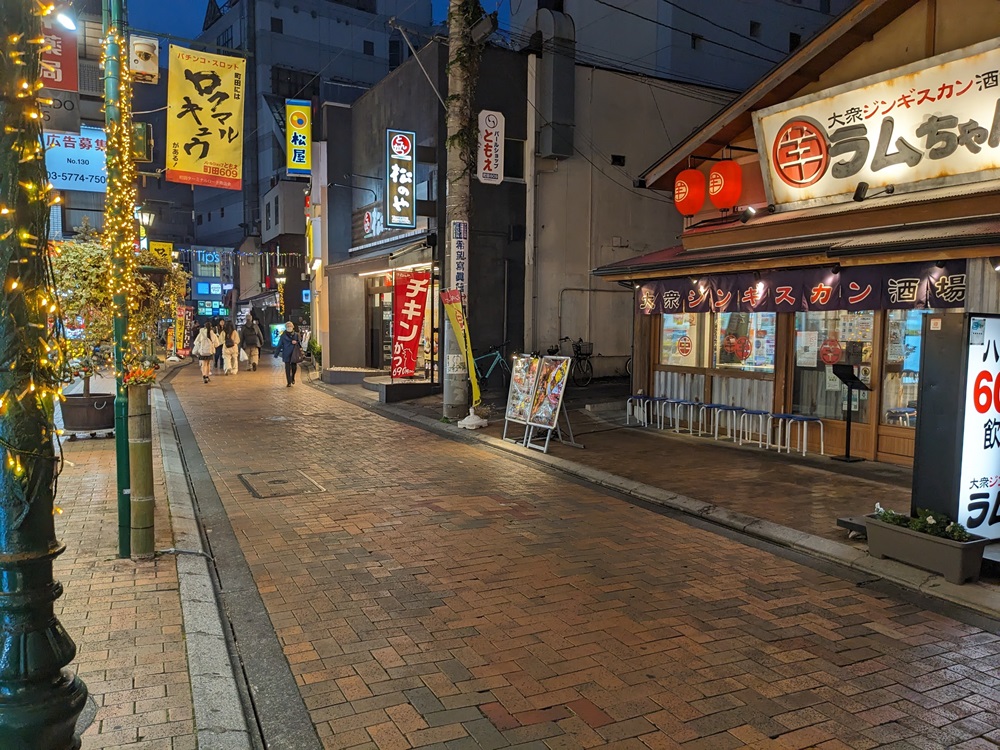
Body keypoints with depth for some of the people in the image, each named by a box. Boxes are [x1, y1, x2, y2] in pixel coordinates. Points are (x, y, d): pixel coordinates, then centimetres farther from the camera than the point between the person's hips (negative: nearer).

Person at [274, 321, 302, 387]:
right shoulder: (283, 336, 2)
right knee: (288, 368, -2)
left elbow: (300, 343, 12)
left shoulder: (296, 335, 6)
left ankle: (293, 378, 32)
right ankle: (289, 382, 5)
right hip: (286, 355, -1)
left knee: (294, 367, 3)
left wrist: (296, 342, -11)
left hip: (294, 354, 1)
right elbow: (279, 345, 3)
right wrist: (276, 354, 2)